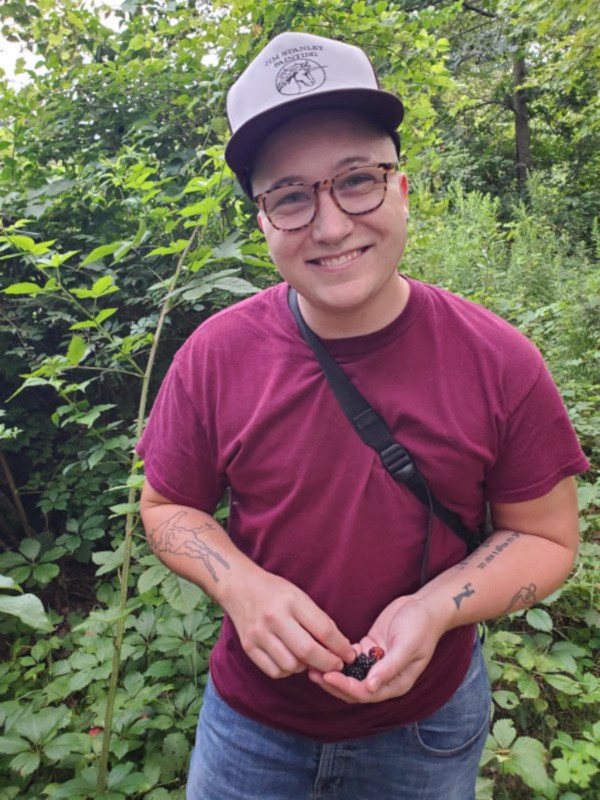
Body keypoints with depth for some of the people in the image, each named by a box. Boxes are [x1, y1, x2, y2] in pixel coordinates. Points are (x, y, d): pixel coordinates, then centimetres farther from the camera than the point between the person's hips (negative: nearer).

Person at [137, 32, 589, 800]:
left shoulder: (500, 363, -18)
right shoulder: (213, 357, -17)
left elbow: (545, 537, -8)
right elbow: (168, 506, -4)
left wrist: (435, 609, -24)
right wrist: (241, 586, -22)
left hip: (430, 722, 1)